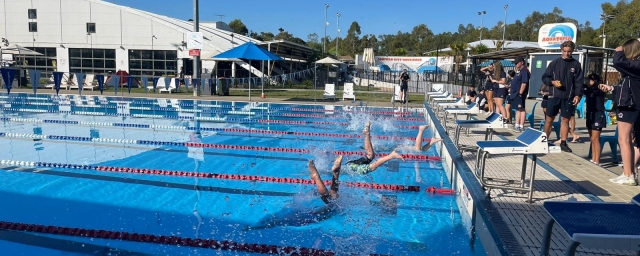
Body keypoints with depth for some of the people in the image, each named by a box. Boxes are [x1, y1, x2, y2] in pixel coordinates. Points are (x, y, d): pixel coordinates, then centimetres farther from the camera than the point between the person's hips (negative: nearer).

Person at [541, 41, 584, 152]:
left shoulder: (576, 64, 5)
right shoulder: (555, 63, 4)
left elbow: (579, 81, 2)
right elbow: (544, 77, 7)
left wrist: (577, 95, -9)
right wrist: (552, 82, -13)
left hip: (568, 97, 0)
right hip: (554, 96, 0)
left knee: (565, 120, 5)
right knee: (549, 118, 4)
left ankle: (563, 143, 12)